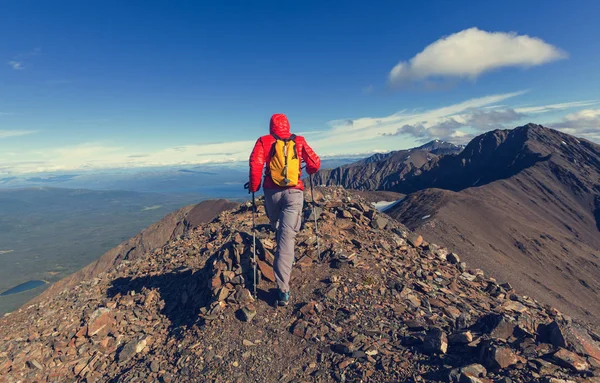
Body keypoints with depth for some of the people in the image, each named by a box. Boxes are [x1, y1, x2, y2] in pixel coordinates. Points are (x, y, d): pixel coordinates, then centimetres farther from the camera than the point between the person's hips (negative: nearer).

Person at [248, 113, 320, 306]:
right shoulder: (299, 141, 8)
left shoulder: (264, 141, 4)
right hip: (294, 193, 0)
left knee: (278, 227, 29)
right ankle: (283, 290, -10)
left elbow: (255, 163, -12)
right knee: (287, 237, -5)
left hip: (272, 191, 1)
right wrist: (308, 171, 27)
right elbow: (315, 163, 5)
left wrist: (254, 186, 1)